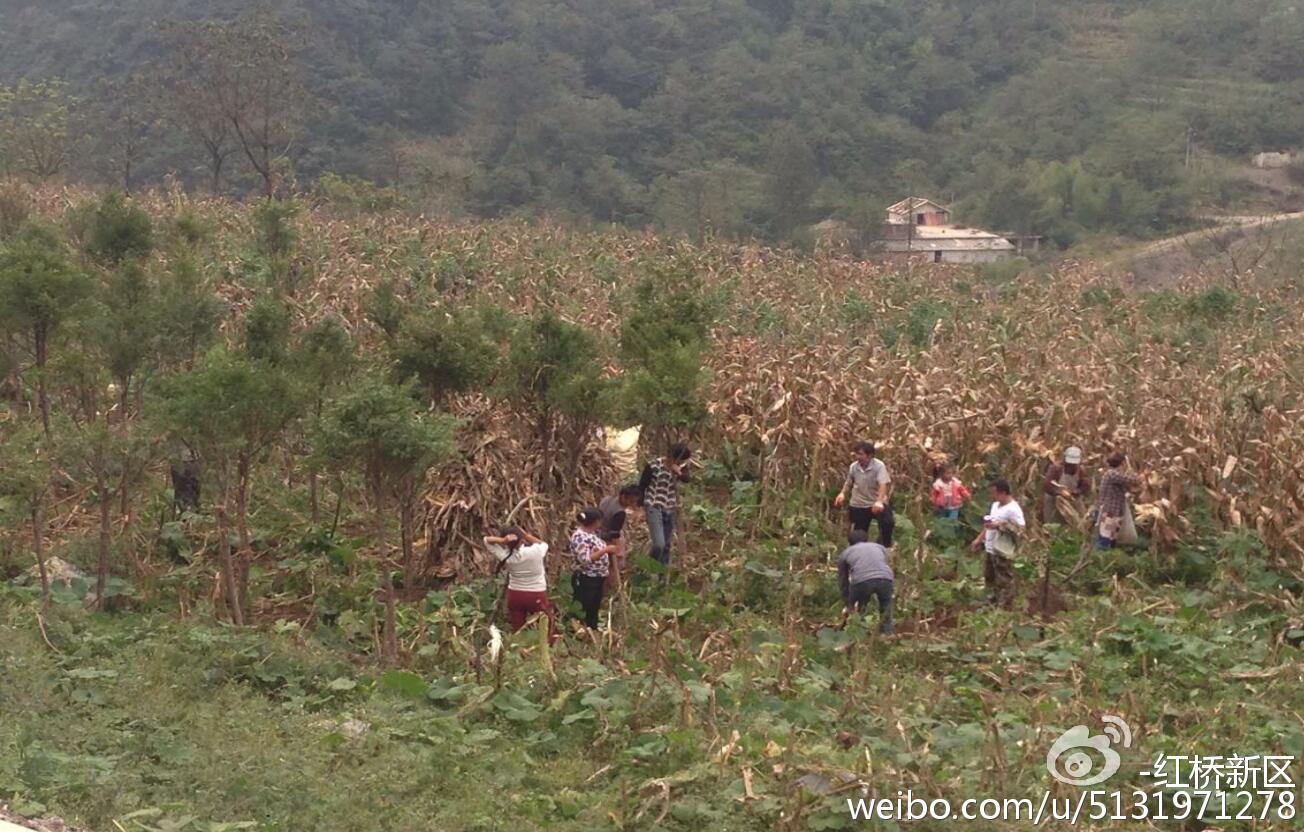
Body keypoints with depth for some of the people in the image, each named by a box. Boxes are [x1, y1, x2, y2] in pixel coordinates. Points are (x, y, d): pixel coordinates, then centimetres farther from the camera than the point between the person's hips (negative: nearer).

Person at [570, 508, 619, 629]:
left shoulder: (593, 532, 8)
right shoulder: (580, 537, -21)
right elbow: (585, 560, -29)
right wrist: (605, 550, -31)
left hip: (598, 579, 10)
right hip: (586, 581, -10)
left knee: (594, 610, 18)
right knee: (583, 613, -1)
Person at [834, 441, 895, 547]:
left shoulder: (879, 466, -18)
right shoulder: (853, 467, -4)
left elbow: (883, 485, -31)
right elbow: (848, 483, 14)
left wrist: (879, 501, -47)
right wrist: (842, 494, -7)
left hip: (876, 504, -3)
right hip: (859, 506, 4)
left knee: (888, 522, -26)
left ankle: (885, 547, -3)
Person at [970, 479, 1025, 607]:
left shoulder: (1013, 509, -21)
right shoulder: (996, 505, 9)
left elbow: (1020, 529, -28)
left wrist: (999, 526, -31)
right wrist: (979, 539, 17)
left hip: (1003, 552, -10)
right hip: (991, 549, 10)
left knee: (1004, 581, 1)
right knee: (990, 577, 22)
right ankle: (994, 601, 38)